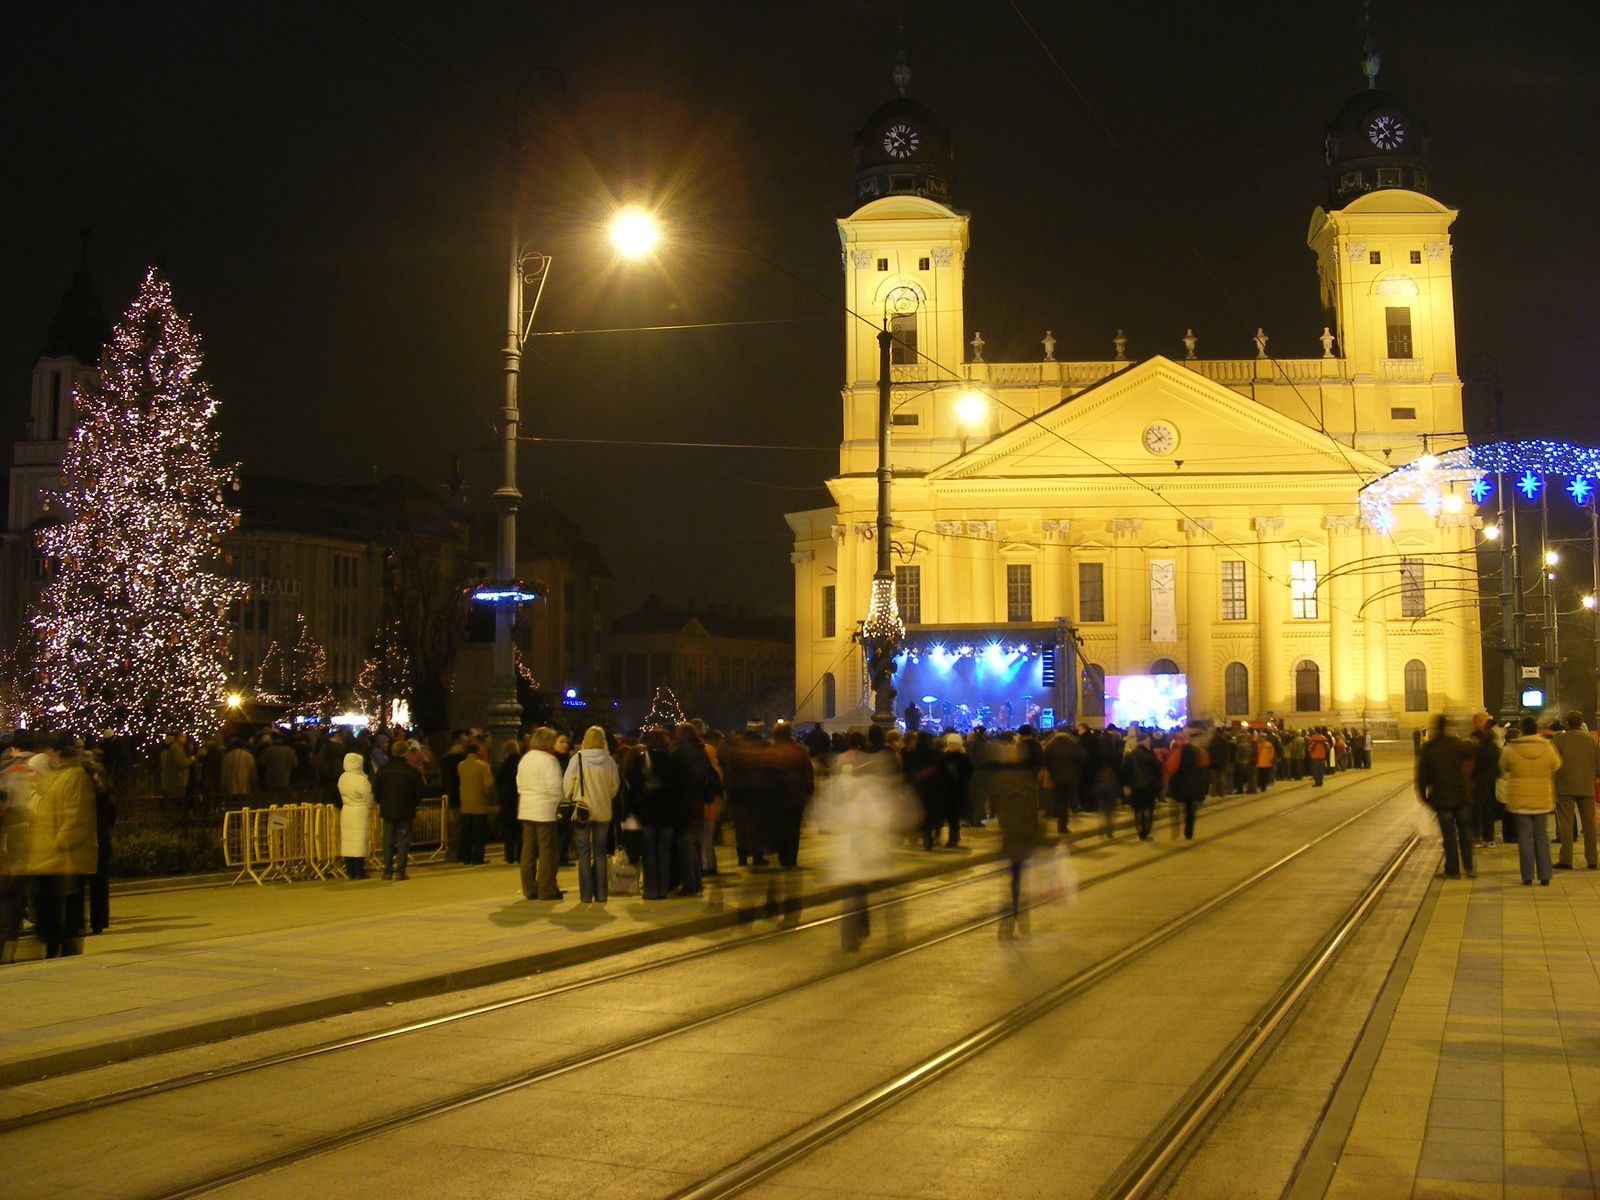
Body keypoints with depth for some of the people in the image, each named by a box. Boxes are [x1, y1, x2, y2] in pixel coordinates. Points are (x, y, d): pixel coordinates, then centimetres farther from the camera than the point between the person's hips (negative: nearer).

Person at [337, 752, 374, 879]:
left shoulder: (342, 778, 2)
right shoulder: (361, 780, -18)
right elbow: (369, 800, -10)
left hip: (346, 813, 7)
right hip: (360, 814, -7)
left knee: (348, 842, 10)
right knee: (360, 843, -1)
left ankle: (350, 872, 13)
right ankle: (359, 872, 0)